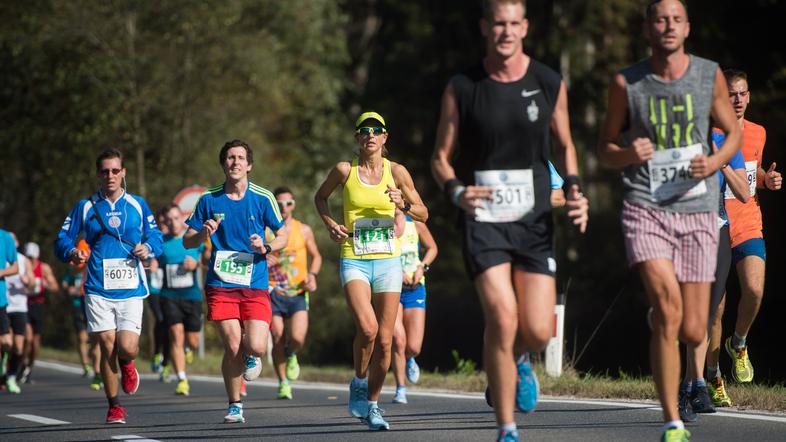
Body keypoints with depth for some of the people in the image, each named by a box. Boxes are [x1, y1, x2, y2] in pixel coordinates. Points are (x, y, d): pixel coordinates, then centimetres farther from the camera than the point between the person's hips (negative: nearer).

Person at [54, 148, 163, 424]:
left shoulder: (138, 205, 10)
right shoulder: (85, 208, 7)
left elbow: (155, 236, 16)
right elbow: (62, 240, 8)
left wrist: (148, 248, -7)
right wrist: (72, 252, -15)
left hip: (131, 288, 0)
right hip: (98, 290, 0)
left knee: (127, 347, -12)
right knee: (107, 347, -5)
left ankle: (126, 365, 27)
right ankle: (114, 407, 10)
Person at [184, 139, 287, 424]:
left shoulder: (263, 198, 2)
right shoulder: (209, 200, 5)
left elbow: (282, 236, 8)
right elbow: (187, 242, 11)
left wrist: (266, 248, -13)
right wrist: (203, 234, -11)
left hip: (255, 285, 0)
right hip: (220, 285, 0)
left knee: (256, 347, -15)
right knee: (232, 347, -8)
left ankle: (251, 356, 23)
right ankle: (235, 406, 10)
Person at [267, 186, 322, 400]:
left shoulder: (304, 230, 5)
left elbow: (316, 256, 17)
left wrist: (312, 275, -1)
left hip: (298, 293, 0)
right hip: (274, 292, 0)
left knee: (297, 338, -16)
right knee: (278, 340, -3)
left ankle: (292, 356, 20)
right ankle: (283, 383, 14)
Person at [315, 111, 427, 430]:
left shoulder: (396, 171, 2)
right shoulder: (345, 171, 0)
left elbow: (423, 214, 8)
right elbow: (320, 197, 19)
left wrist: (403, 204, -13)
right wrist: (329, 223, 1)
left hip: (388, 261, 2)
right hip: (354, 261, -2)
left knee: (384, 340, -1)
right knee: (367, 328, -23)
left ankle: (372, 404, 16)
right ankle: (359, 383, 3)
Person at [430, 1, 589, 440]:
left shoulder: (550, 84, 4)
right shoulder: (461, 88, -1)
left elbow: (566, 145, 18)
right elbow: (441, 157, 5)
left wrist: (574, 189, 0)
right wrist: (457, 191, -15)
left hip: (536, 220, 2)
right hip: (483, 218, -2)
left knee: (538, 331, -5)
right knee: (502, 317, -18)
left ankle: (520, 360, 35)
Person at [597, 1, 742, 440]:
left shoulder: (710, 75, 4)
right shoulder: (626, 83, 1)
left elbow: (734, 132, 15)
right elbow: (605, 146, 10)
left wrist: (714, 162, -7)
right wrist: (626, 154, -13)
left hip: (698, 210, 2)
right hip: (646, 208, -2)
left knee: (692, 332, 0)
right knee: (668, 309, -22)